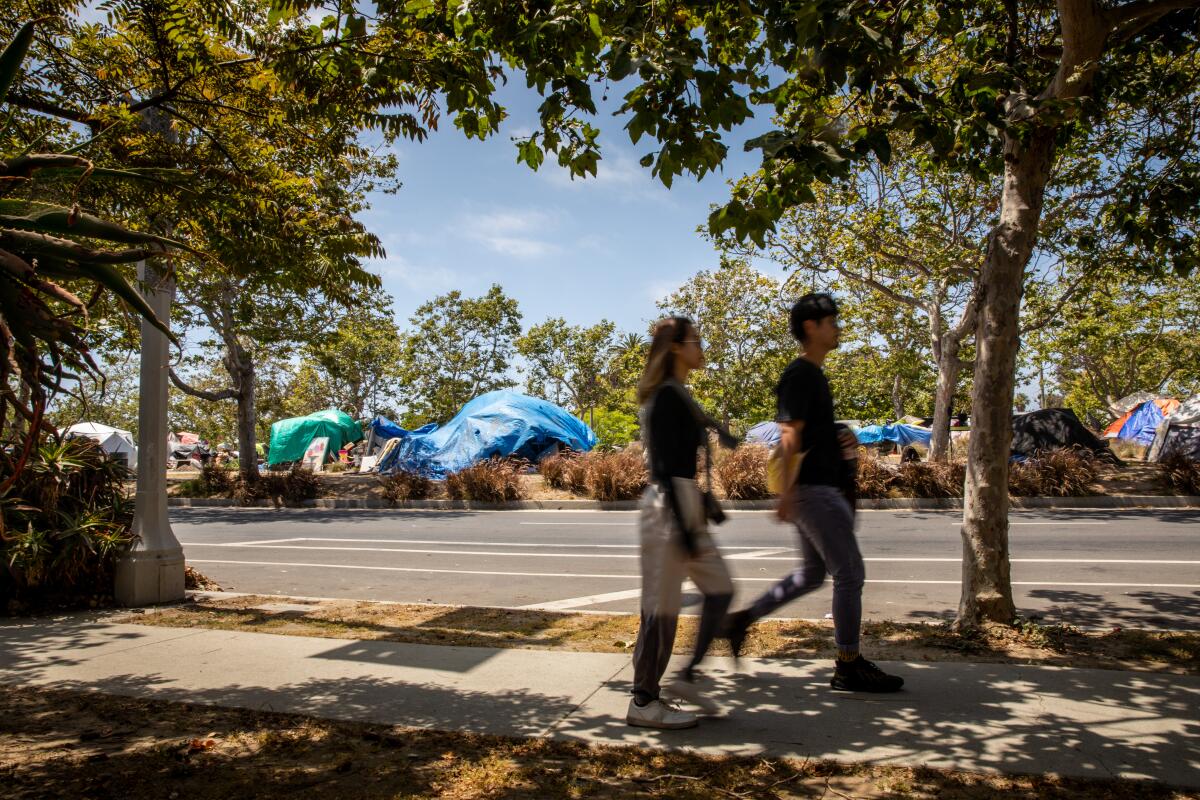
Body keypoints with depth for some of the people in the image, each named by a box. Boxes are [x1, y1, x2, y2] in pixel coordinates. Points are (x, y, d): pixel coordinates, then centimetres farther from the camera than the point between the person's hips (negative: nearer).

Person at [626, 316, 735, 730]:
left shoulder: (677, 394, 15)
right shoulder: (667, 397, -15)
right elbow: (665, 468, -20)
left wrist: (700, 507, 21)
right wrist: (682, 529, -20)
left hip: (684, 504, 10)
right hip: (668, 507, -10)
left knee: (720, 589, 14)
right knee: (663, 606, -1)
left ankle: (688, 676, 22)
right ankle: (644, 702, 12)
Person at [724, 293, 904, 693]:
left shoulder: (814, 375, 17)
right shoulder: (800, 375, -13)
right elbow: (790, 437, -20)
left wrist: (842, 439, 8)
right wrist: (786, 493, -23)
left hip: (821, 487, 10)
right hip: (813, 489, -10)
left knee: (812, 574, 17)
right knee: (850, 573, -2)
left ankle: (743, 619, 20)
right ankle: (849, 667, 9)